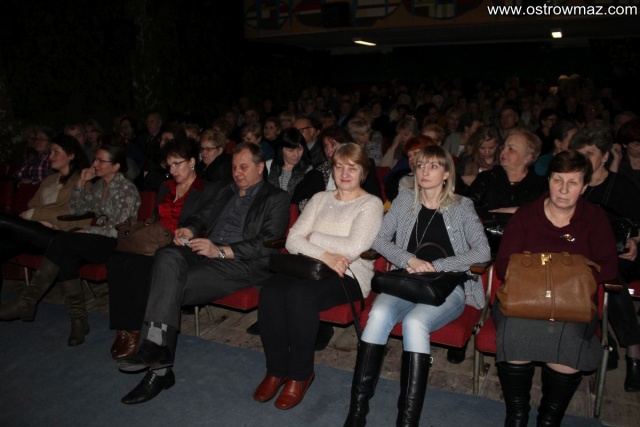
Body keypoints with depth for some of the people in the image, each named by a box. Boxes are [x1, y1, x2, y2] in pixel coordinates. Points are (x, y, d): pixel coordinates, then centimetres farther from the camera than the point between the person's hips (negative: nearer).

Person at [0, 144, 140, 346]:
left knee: (62, 240, -25)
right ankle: (78, 320, -21)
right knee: (66, 257, -26)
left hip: (115, 243, -7)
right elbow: (75, 211, 16)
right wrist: (80, 183, 5)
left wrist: (87, 231, -13)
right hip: (96, 241, 7)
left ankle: (27, 302, -19)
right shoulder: (98, 185, 16)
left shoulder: (127, 189, -7)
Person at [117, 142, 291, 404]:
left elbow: (268, 243, -6)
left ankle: (160, 367, -18)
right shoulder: (223, 191, 27)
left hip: (242, 263, -6)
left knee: (171, 285, -25)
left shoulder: (276, 198, 6)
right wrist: (189, 229, -2)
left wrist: (221, 251, -17)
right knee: (168, 256, -26)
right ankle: (156, 347, -26)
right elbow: (202, 216, 25)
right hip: (205, 252, 6)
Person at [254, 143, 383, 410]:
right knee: (270, 291, -26)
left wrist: (314, 236, -3)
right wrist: (324, 255, -11)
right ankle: (276, 369, -7)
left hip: (349, 275, -4)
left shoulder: (371, 204, 4)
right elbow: (293, 240, 5)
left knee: (299, 294, -33)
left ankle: (301, 374, -12)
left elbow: (353, 247, -13)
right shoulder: (320, 199, 18)